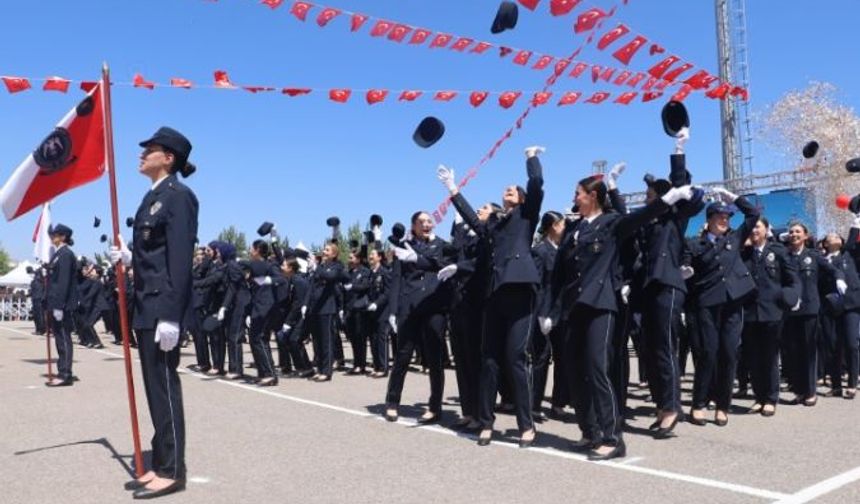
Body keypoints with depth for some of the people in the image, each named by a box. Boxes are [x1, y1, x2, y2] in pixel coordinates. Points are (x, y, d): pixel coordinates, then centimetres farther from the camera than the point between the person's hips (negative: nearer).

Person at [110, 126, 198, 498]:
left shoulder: (177, 196, -10)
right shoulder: (154, 197, 17)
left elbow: (180, 258, -18)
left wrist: (171, 316, -23)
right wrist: (128, 257, 3)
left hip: (163, 306, -9)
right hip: (147, 304, 9)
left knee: (165, 385, -3)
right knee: (155, 386, 13)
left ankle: (172, 471, 6)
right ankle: (161, 465, 22)